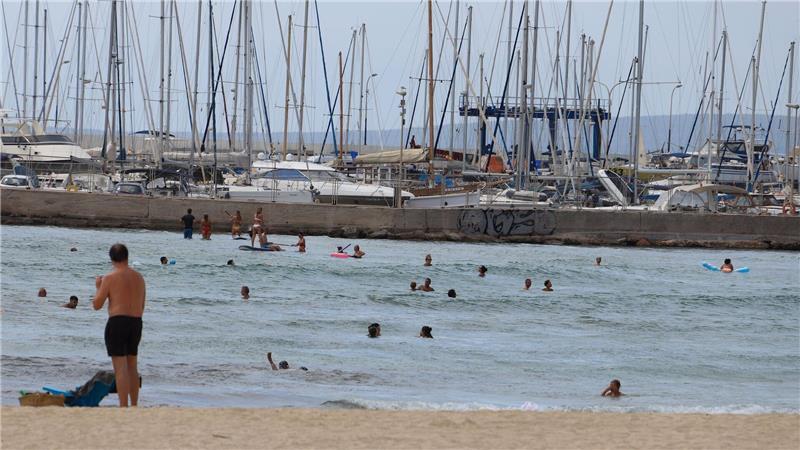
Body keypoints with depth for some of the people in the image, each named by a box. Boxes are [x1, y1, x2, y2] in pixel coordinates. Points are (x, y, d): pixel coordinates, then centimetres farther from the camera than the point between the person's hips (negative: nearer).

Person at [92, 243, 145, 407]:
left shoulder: (110, 278, -7)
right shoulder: (139, 278, 11)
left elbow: (97, 305, -5)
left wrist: (98, 286, 11)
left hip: (117, 322, -6)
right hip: (136, 323, 6)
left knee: (120, 367, -7)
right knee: (132, 366, 17)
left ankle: (123, 407, -13)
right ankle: (134, 406, 20)